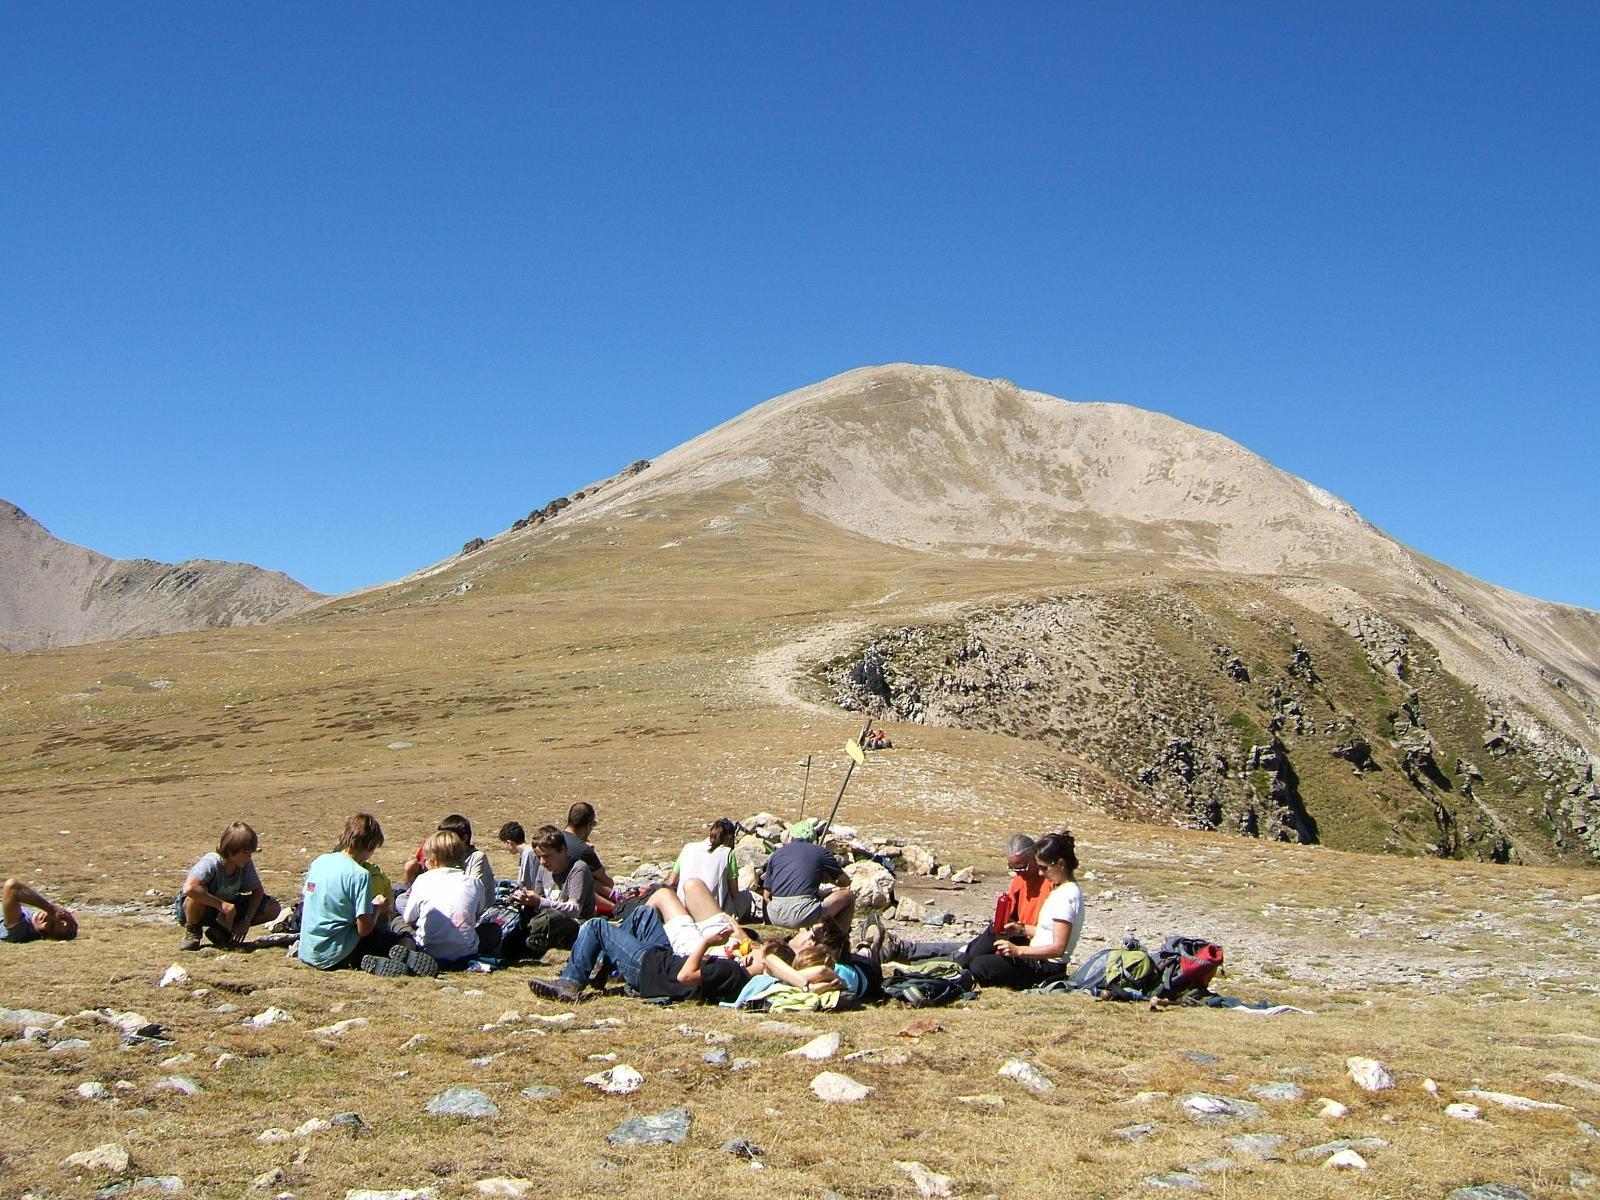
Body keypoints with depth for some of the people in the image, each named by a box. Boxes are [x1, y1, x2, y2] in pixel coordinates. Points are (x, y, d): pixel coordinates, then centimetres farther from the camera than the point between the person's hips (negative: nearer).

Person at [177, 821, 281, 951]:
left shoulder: (247, 864, -14)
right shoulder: (211, 863, -31)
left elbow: (258, 890, -1)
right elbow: (189, 888, -47)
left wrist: (247, 920, -13)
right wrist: (221, 905, -43)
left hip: (226, 908, 6)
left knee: (274, 909, -10)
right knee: (199, 891, -41)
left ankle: (221, 929, 4)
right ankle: (192, 931, -10)